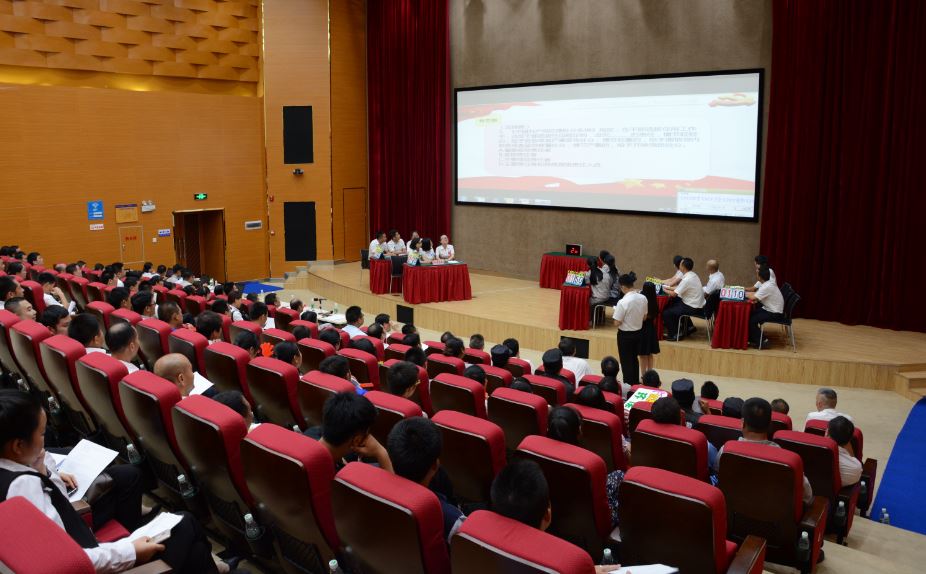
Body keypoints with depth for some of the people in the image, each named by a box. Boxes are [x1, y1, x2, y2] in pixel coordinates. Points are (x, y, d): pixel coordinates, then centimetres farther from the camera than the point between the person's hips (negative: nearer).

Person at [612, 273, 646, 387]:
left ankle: (628, 385, 19)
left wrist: (616, 311, -5)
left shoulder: (623, 302, -27)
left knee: (626, 361, 10)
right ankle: (635, 383, 36)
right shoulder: (643, 298, -7)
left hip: (625, 335, -6)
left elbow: (617, 322, -21)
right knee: (634, 359, 24)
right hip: (638, 332, 6)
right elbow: (645, 316, 4)